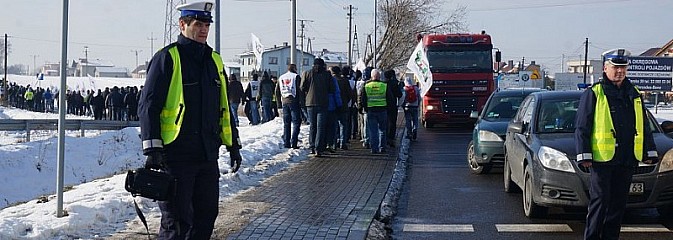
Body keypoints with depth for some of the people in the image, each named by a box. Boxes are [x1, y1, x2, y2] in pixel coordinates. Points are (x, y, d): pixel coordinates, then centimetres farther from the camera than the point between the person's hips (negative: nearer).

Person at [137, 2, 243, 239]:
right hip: (176, 155, -7)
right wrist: (152, 149, -17)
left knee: (206, 215, 12)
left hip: (208, 156, 7)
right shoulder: (167, 58, -6)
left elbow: (224, 107, 22)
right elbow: (148, 106, -10)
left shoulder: (214, 60, 15)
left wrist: (233, 145, 19)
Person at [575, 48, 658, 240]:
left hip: (627, 159, 5)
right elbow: (582, 127, -3)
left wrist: (649, 152, 17)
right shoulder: (593, 94, -1)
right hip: (601, 158, -5)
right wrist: (584, 155, -9)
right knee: (600, 200, -5)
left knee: (619, 202, 9)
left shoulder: (634, 94, 15)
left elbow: (644, 126, 21)